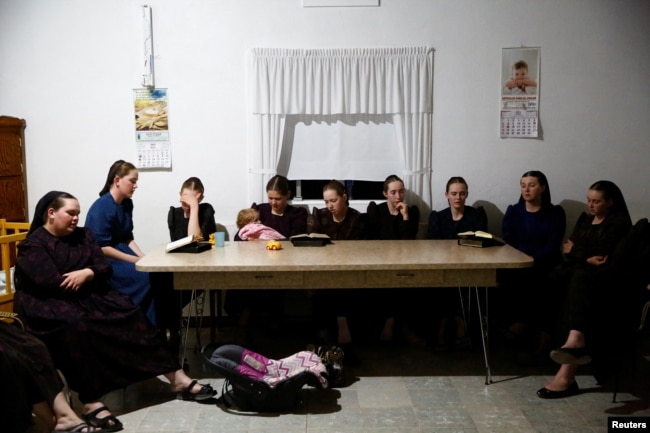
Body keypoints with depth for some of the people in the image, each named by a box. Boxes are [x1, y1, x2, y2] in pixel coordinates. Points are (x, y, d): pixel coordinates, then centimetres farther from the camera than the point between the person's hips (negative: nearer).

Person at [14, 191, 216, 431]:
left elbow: (104, 266, 2)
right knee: (76, 326, -38)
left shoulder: (83, 235, 12)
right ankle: (91, 403, -39)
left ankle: (178, 380, -16)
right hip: (46, 304, -5)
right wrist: (79, 279, -8)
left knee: (130, 315, -14)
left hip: (88, 296, 6)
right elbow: (51, 283, -21)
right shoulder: (33, 245, -8)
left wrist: (86, 274, -18)